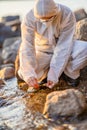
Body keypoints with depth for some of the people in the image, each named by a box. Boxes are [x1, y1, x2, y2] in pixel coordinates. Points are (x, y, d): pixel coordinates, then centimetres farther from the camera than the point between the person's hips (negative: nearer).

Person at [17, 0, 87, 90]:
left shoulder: (67, 15, -27)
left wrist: (54, 74, -32)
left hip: (65, 49, 0)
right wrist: (29, 74, -44)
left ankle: (69, 72, -3)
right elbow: (27, 47, -29)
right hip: (43, 52, 1)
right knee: (24, 74, -23)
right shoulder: (29, 18, -26)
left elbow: (64, 46, -27)